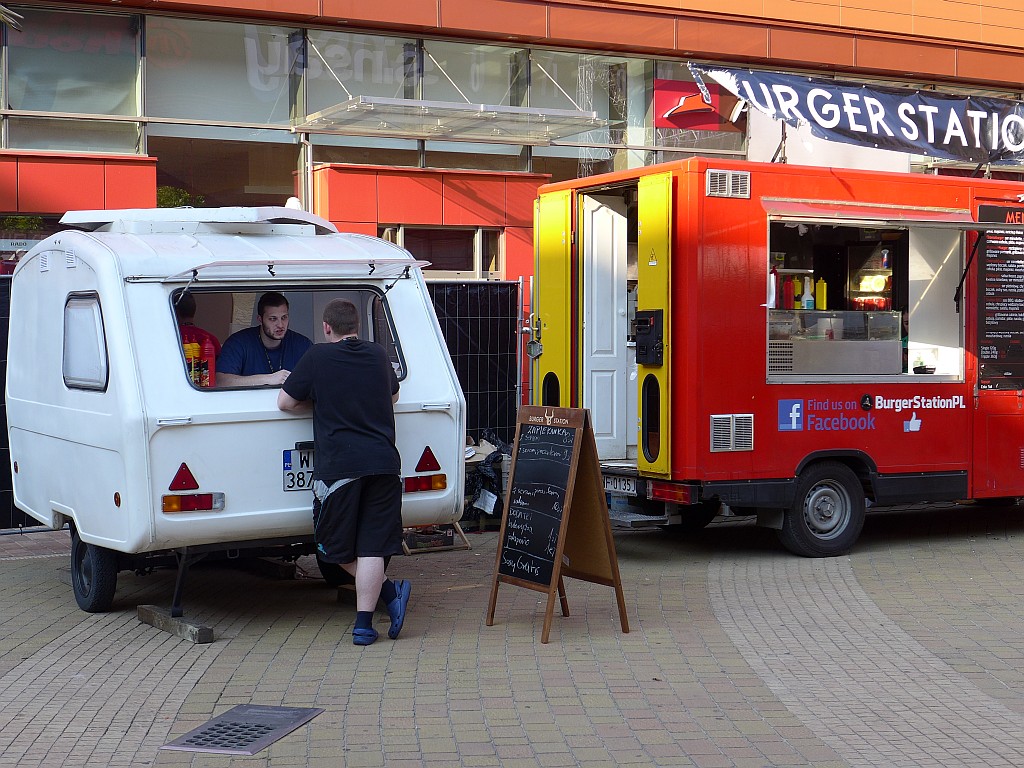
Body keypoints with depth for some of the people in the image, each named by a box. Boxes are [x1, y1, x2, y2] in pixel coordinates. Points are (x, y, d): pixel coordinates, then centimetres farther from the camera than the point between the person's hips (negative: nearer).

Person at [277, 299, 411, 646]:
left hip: (339, 464, -3)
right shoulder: (378, 355, 13)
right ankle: (363, 623, -3)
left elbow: (285, 402, 6)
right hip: (384, 462, 4)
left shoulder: (317, 357, 0)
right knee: (372, 545, 2)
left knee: (335, 544, 13)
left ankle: (389, 592, 6)